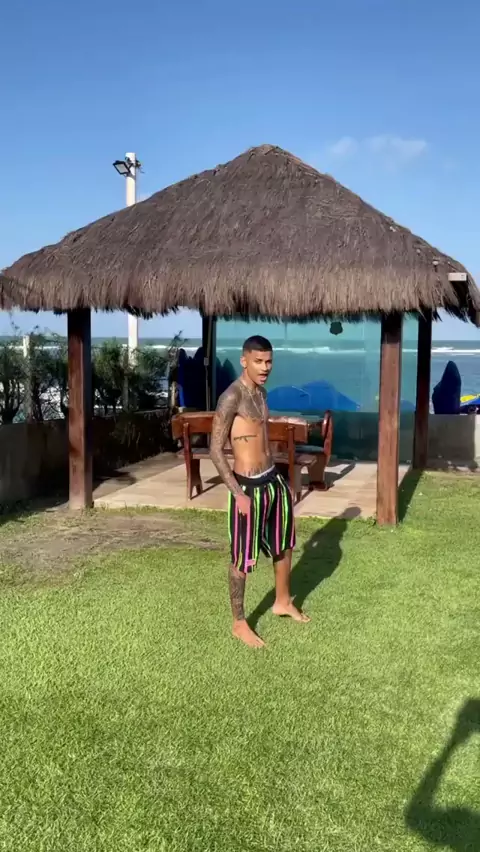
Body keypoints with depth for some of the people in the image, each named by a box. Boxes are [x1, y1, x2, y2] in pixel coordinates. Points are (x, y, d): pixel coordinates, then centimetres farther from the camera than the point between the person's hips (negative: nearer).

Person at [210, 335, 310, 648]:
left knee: (284, 543, 22)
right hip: (248, 486, -9)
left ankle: (283, 602, 43)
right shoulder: (232, 397, -18)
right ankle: (239, 623, 20)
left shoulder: (261, 392, 8)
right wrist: (238, 493, -22)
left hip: (273, 479, 9)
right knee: (242, 557, 4)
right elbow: (216, 450, -19)